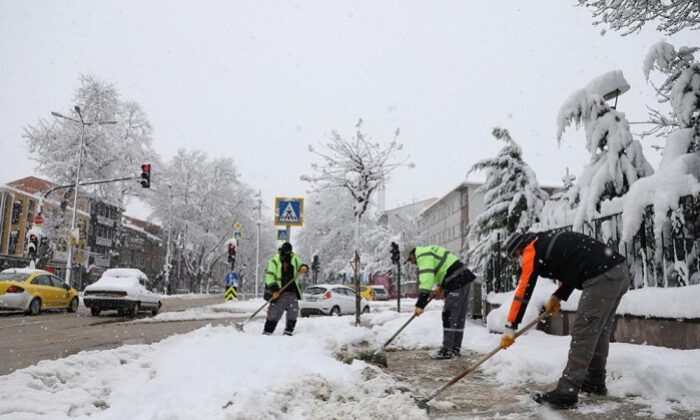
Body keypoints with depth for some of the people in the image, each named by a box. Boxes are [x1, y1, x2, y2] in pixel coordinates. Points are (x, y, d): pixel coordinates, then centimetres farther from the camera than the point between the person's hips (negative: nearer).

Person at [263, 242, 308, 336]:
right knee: (274, 314, -2)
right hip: (279, 293, -3)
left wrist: (304, 268, -17)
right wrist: (274, 289, -19)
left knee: (293, 312, -2)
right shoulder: (274, 261, -1)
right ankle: (267, 332, 8)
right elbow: (270, 276, -7)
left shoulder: (294, 259, 11)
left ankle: (288, 331, 10)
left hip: (292, 292, 3)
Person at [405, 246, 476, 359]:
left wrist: (420, 304, -25)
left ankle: (447, 351, -5)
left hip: (458, 281, -10)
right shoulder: (427, 252, 19)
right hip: (462, 279, 10)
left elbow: (426, 279, -23)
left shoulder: (423, 256, -13)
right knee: (458, 316, 12)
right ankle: (455, 349, 17)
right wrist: (440, 286, 17)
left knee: (449, 315, -7)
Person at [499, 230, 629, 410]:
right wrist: (557, 297, 21)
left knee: (582, 335, -8)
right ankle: (596, 382, 33)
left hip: (603, 277, -10)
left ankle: (566, 394, -6)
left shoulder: (532, 251, -1)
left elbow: (523, 292, -2)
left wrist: (510, 329, 2)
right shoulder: (548, 240, 25)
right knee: (600, 331, 20)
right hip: (620, 270, 10)